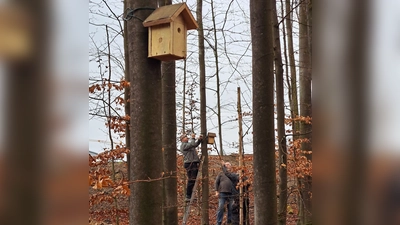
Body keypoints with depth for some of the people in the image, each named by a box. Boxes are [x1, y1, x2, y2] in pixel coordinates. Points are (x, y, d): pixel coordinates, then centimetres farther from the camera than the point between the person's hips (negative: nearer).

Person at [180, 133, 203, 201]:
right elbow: (192, 144, -19)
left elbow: (195, 144, 30)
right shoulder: (183, 145, -5)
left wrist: (199, 139, 12)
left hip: (194, 164, 10)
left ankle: (190, 196, 14)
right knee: (191, 180, -12)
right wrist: (193, 138, -6)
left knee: (193, 180, 10)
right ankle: (188, 197, -10)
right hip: (190, 164, -10)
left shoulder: (188, 144, 24)